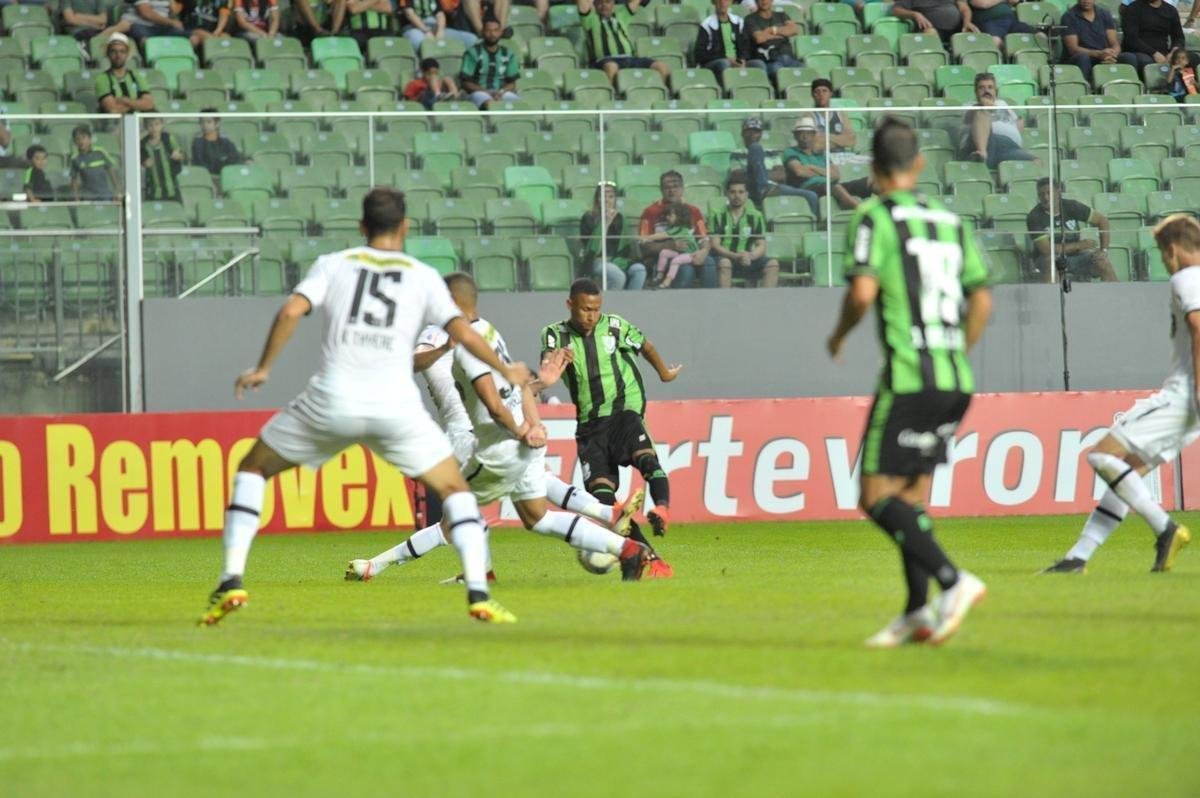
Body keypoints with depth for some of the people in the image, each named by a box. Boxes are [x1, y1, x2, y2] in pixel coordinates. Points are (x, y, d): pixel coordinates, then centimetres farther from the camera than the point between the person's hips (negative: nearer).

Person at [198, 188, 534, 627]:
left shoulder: (334, 265, 12)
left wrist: (263, 368, 8)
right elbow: (464, 333, 6)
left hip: (331, 400, 0)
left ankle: (232, 582, 6)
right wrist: (506, 370, 22)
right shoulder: (423, 277, 12)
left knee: (252, 468, 19)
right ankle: (479, 594, -1)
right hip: (396, 405, 0)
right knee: (454, 489, 16)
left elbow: (291, 311, -3)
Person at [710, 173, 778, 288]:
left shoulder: (755, 216, 8)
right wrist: (736, 256, -26)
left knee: (772, 264, -22)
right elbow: (714, 245, -9)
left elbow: (761, 246, 3)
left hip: (747, 261, 3)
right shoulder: (718, 216, 0)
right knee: (724, 263, -37)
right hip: (724, 257, -3)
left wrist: (750, 256, -21)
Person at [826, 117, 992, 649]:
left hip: (909, 379, -7)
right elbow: (981, 300, 15)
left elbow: (863, 291, -16)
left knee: (877, 496, -4)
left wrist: (840, 335, 4)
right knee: (911, 498, 13)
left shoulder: (874, 217, -4)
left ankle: (953, 581, -20)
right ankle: (917, 615, 5)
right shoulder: (950, 221, 15)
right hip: (956, 381, 7)